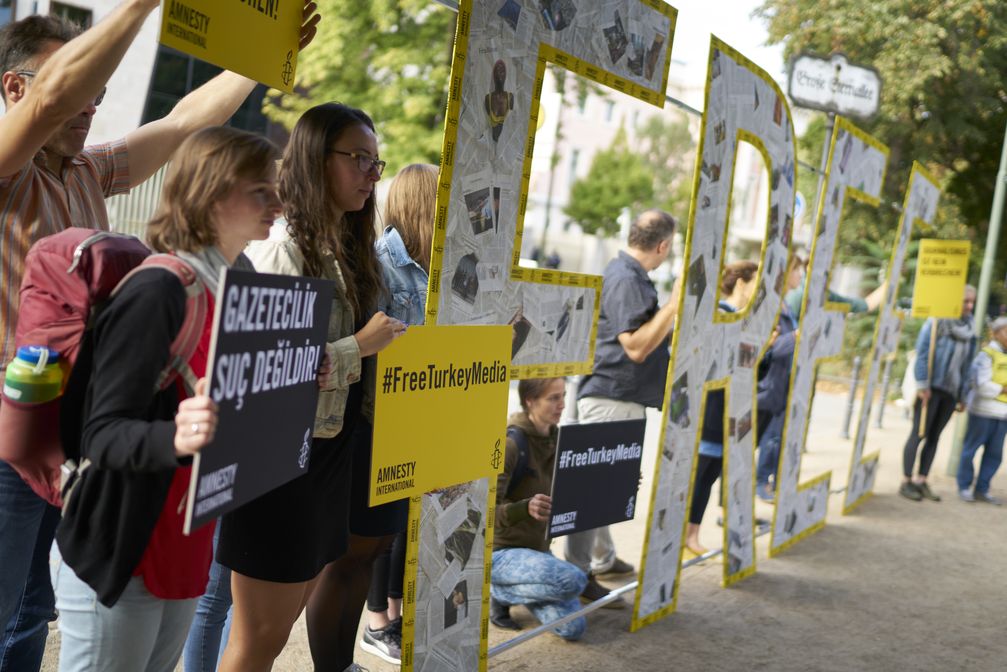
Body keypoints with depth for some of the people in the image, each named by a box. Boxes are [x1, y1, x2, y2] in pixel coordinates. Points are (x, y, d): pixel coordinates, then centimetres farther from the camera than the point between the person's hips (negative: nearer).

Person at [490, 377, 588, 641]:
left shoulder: (555, 439, 2)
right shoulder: (510, 444, -21)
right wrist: (526, 508, -44)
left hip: (537, 548, 7)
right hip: (499, 552, -7)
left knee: (574, 628, -5)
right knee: (574, 580, -29)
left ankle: (506, 589, 17)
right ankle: (497, 591, -4)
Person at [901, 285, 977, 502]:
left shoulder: (969, 328, 10)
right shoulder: (936, 323, -8)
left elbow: (966, 364, 14)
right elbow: (922, 353, -11)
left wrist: (963, 395, 12)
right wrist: (922, 385, -15)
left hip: (950, 391, 6)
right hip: (931, 387, -6)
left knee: (934, 436, 9)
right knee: (918, 434, -1)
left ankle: (921, 481, 15)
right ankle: (906, 482, 5)